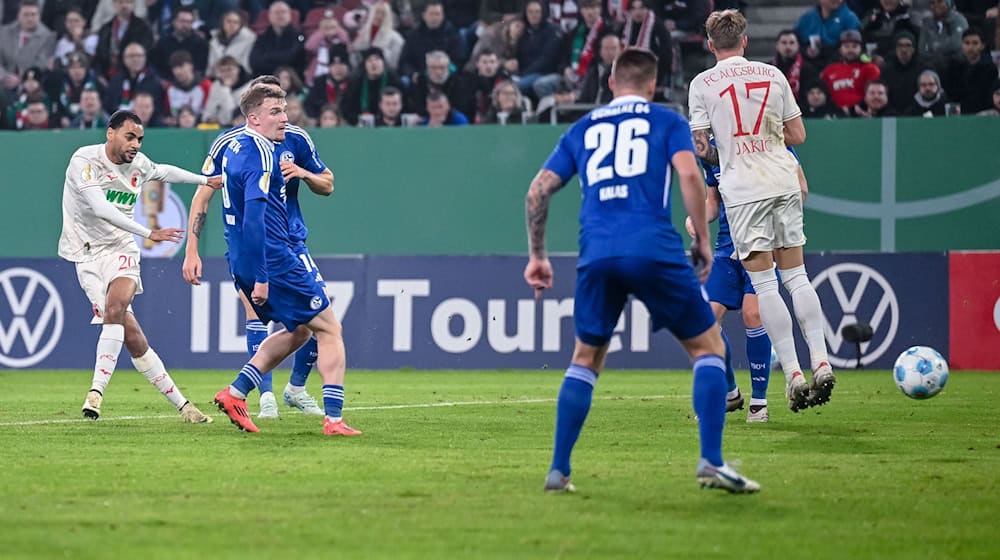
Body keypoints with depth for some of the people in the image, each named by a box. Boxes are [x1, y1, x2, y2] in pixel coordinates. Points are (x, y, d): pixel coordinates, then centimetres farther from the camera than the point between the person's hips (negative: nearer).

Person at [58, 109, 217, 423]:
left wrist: (207, 181, 39)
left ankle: (97, 391, -28)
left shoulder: (139, 164, 7)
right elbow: (100, 208, -24)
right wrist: (149, 234, -28)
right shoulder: (84, 161, -13)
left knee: (115, 306, -30)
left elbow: (164, 172, 30)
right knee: (131, 335, -12)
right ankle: (180, 403, -4)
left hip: (121, 250, 3)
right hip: (88, 254, -3)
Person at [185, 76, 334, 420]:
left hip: (290, 240, 3)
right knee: (256, 312, -16)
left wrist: (303, 173, -14)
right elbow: (203, 197, -5)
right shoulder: (228, 144, -8)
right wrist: (191, 250, -11)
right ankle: (266, 396, -8)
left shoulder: (296, 139, -1)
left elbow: (327, 186, 9)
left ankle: (296, 388, 15)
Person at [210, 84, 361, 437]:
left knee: (299, 330, 22)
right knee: (329, 329, 1)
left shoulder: (234, 146, 11)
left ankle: (235, 393, 12)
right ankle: (333, 419, -4)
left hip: (242, 262, 9)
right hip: (273, 261, -9)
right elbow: (253, 217, -26)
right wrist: (261, 277, -27)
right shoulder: (261, 154, -18)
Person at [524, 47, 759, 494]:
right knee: (708, 347, 9)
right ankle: (711, 462, -4)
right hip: (655, 251, -3)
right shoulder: (667, 121, 13)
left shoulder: (583, 129, 22)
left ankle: (558, 471, 14)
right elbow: (689, 175, -4)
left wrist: (537, 255, 25)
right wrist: (703, 240, 4)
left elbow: (538, 191, 17)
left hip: (597, 255, 3)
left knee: (585, 359, 19)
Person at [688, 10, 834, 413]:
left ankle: (793, 373, -7)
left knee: (763, 283, -2)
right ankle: (821, 363, 1)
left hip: (743, 191, -3)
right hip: (784, 183, 4)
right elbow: (797, 135, 11)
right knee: (796, 276, 10)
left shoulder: (703, 84, -1)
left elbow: (700, 145, -1)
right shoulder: (773, 75, 8)